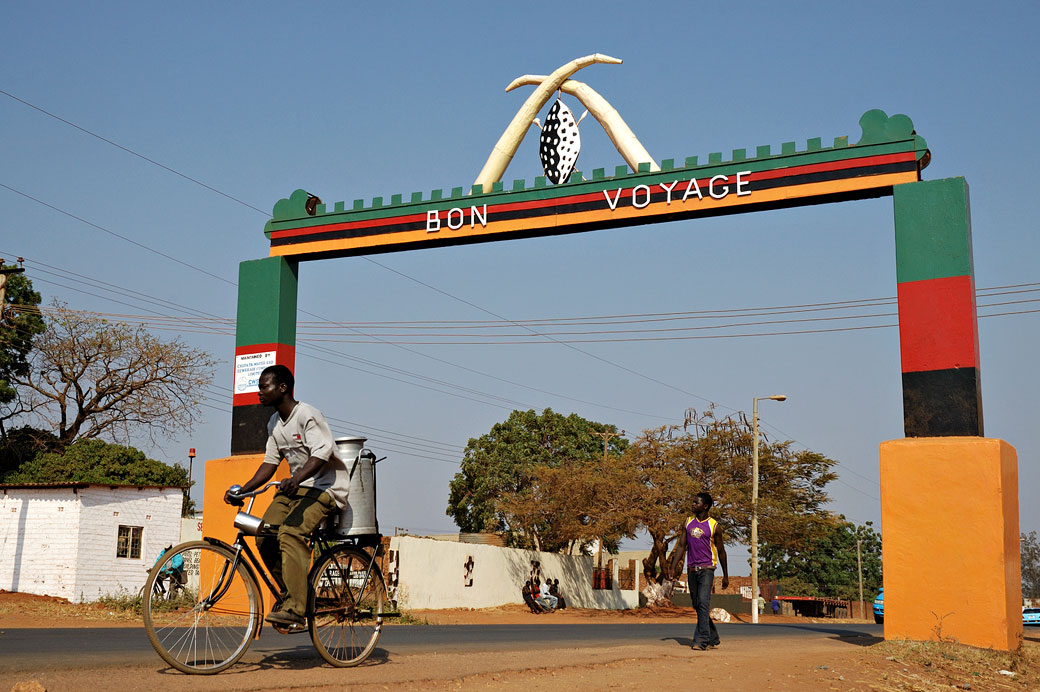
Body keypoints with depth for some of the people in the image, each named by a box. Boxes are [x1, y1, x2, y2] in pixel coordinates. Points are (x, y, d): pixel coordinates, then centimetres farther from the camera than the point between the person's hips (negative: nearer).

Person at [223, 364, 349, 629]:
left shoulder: (307, 415, -15)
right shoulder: (274, 423, 11)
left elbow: (321, 453, -28)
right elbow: (270, 462, 12)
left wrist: (297, 478, -45)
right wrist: (243, 490, -1)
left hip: (325, 486, -8)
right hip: (295, 486, 8)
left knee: (291, 532, -29)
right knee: (265, 536, -9)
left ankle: (294, 610, -32)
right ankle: (290, 593, 9)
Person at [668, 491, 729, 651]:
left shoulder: (714, 526, -1)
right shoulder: (687, 523, 11)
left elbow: (721, 551, 5)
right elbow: (681, 546, 11)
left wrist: (725, 576, 7)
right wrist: (673, 567, 1)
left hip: (707, 569, -5)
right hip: (692, 569, 5)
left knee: (703, 603, -17)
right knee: (697, 605, 9)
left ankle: (701, 640, -20)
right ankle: (713, 639, 23)